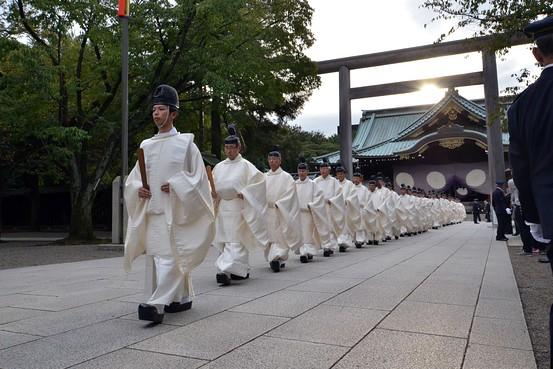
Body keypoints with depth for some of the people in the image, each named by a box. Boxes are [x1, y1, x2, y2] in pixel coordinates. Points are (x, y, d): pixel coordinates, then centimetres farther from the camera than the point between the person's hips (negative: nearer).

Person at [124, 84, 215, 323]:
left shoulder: (185, 143, -1)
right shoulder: (146, 146, 12)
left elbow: (198, 177, -3)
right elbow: (133, 177, 16)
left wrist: (175, 186, -15)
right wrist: (138, 188, -5)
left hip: (175, 210, -5)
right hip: (152, 209, 6)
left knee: (169, 257, -11)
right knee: (168, 257, 11)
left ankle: (158, 305, -13)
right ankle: (183, 298, 25)